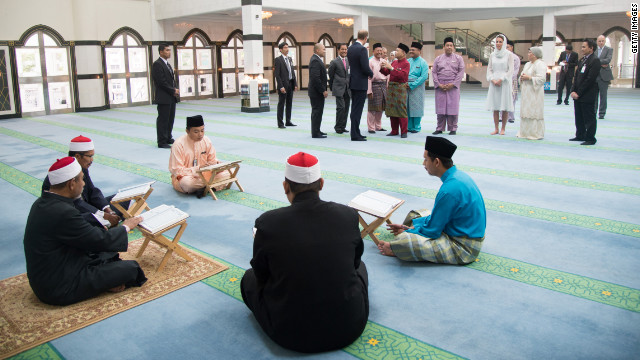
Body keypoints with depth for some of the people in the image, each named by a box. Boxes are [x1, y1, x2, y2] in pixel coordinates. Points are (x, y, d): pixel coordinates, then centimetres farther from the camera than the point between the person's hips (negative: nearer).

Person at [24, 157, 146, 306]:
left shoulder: (42, 203, 2)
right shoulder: (63, 212, -28)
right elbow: (103, 241, -18)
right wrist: (126, 226, -2)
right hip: (60, 290, -10)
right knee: (131, 267, -9)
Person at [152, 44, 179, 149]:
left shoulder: (168, 64, 19)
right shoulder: (157, 64, -11)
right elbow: (161, 82, -17)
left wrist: (176, 89, 2)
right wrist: (173, 91, -13)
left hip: (171, 97, 9)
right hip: (163, 98, -9)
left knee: (170, 119, 13)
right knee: (163, 120, -4)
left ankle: (168, 138, 23)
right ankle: (162, 142, 1)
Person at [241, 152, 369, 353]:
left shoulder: (267, 223, -16)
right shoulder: (348, 216, -11)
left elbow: (261, 274, 1)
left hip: (290, 333, -2)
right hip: (349, 328, 3)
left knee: (249, 278, 25)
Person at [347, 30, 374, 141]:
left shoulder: (350, 48, 9)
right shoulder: (362, 49, -16)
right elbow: (365, 68, -20)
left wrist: (368, 72, 13)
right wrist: (371, 74, -1)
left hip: (353, 82, 8)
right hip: (360, 83, -8)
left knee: (355, 108, 14)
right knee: (357, 109, -5)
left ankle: (356, 132, 22)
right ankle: (355, 135, -1)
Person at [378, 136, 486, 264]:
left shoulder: (450, 189, -28)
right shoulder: (458, 175, 3)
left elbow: (432, 231, -19)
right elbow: (438, 215, 13)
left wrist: (406, 232, -3)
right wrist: (411, 225, 9)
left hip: (464, 248, -10)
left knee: (404, 240, -26)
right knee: (415, 214, 21)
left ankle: (394, 249, 4)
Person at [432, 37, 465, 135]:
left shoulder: (458, 58, 7)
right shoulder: (438, 59, 11)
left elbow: (461, 72, 0)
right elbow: (434, 72, 6)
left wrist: (453, 84, -11)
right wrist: (438, 84, -7)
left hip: (453, 86, -1)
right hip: (440, 86, 1)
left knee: (453, 108, -2)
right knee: (440, 108, 2)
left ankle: (453, 129, 7)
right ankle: (439, 128, 10)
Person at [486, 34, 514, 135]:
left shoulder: (509, 54, 0)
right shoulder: (492, 55, 11)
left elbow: (511, 70, -4)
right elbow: (489, 69, 10)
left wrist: (501, 80, -12)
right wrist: (492, 80, -6)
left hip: (505, 83, -3)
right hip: (494, 83, 3)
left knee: (505, 107, -2)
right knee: (495, 107, 2)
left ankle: (503, 129, 5)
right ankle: (496, 129, 8)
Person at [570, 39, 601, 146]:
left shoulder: (595, 60, -13)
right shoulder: (581, 60, 13)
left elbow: (590, 79, -17)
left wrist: (578, 93, -16)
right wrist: (573, 91, 0)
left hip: (588, 96, -8)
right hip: (578, 95, 8)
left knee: (589, 118, 0)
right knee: (579, 117, 15)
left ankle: (590, 139, 9)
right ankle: (580, 136, 27)